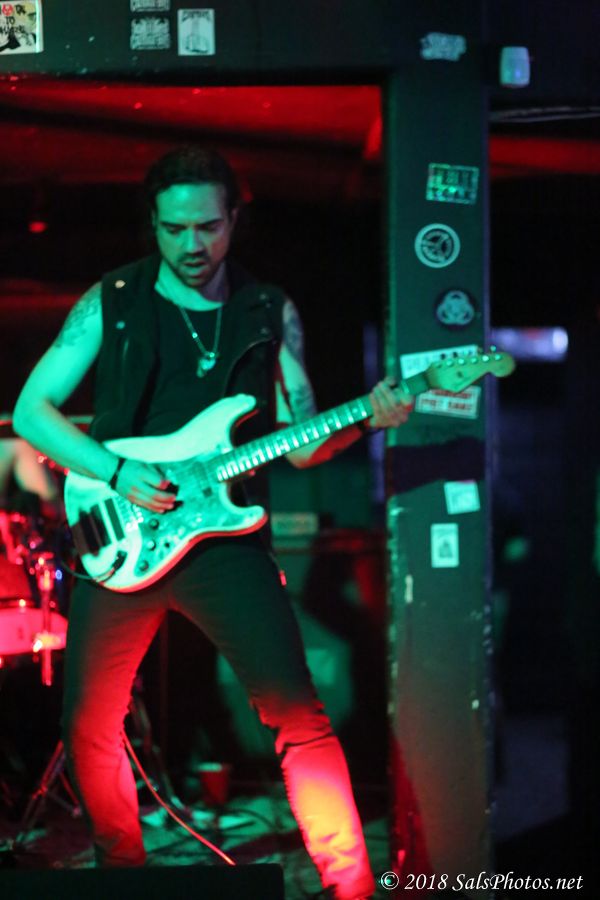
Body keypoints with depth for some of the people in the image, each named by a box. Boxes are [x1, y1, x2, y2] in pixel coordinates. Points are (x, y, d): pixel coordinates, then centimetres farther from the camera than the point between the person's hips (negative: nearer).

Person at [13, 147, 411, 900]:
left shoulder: (271, 314, 7)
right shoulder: (110, 302, 2)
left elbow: (300, 441, 9)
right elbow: (31, 409, 0)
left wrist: (365, 421, -12)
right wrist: (115, 472, -13)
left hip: (225, 536, 0)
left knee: (298, 714, -10)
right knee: (89, 729, 4)